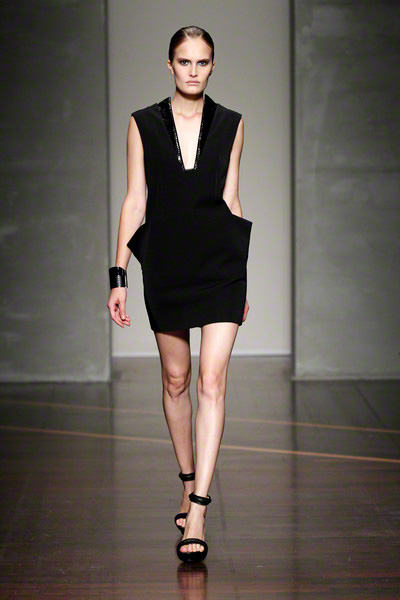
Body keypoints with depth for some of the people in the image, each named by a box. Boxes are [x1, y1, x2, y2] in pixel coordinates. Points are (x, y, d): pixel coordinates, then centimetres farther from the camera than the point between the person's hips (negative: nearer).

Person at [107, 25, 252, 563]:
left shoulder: (231, 124, 6)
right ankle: (189, 481, 34)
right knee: (175, 379, 13)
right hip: (165, 264, 1)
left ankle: (197, 514, -16)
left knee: (212, 380, -12)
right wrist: (119, 276, -3)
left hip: (219, 262, -1)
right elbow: (135, 201, 2)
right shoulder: (143, 124, 3)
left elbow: (230, 198, 11)